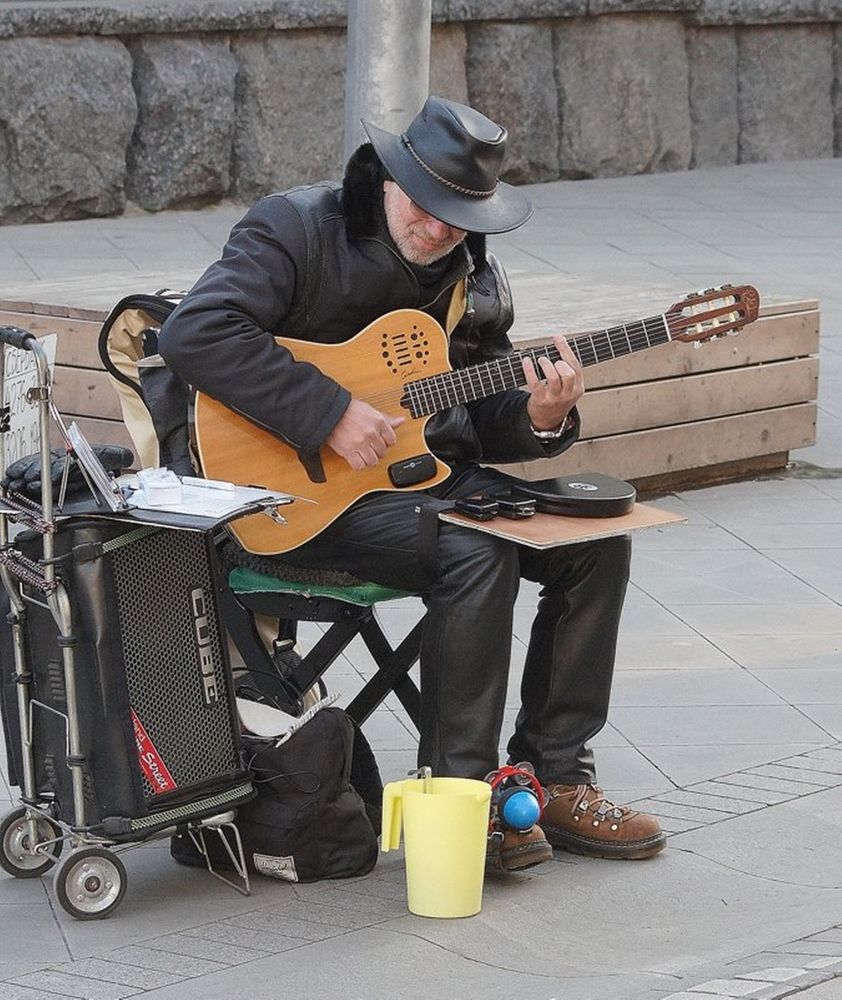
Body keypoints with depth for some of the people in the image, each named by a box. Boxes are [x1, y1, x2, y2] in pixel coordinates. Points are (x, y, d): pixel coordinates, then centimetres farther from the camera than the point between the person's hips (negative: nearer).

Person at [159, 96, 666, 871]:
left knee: (595, 541, -6)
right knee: (478, 552, -30)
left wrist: (538, 419, -14)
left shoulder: (473, 278, 10)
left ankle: (555, 778, 2)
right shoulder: (297, 228, -12)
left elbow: (485, 419, 12)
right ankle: (460, 793, -17)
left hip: (429, 470, 8)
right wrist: (331, 415, -28)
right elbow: (194, 333, -26)